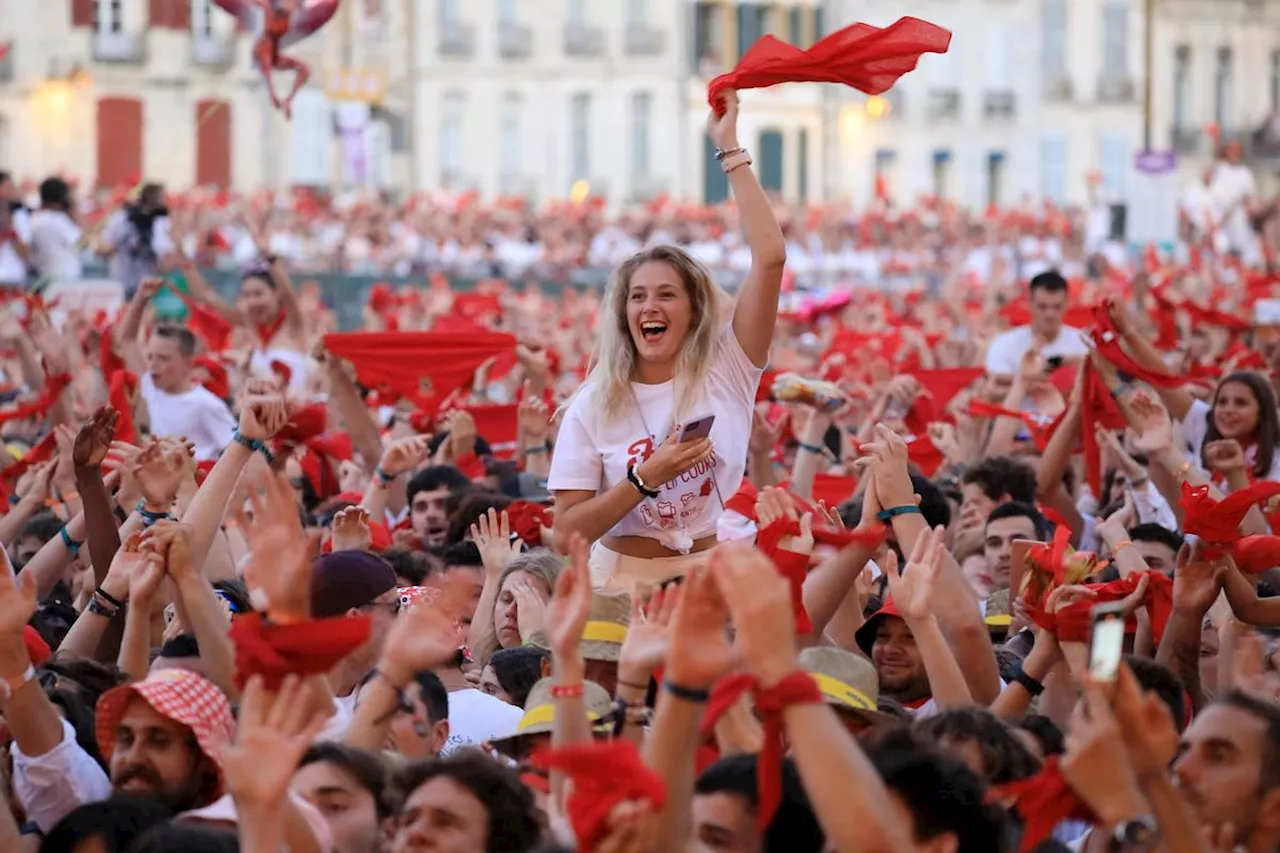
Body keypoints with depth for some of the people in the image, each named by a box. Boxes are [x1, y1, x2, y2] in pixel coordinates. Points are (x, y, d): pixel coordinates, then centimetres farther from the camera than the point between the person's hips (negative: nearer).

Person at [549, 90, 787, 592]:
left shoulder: (725, 372, 0)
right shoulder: (595, 404, 1)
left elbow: (770, 257, -9)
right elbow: (567, 530, -4)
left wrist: (729, 150, -7)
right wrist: (646, 479, -17)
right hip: (624, 578, 0)